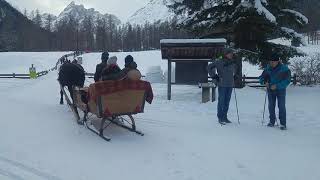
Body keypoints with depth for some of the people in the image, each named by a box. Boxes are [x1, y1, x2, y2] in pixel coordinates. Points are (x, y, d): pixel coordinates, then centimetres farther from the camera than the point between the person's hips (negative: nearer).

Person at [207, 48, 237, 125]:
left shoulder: (233, 63, 9)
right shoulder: (219, 62, -8)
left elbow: (235, 69, 32)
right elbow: (209, 67, -4)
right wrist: (214, 76, -6)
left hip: (230, 85, 6)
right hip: (222, 85, -5)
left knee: (227, 102, 9)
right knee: (221, 101, -2)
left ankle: (225, 117, 19)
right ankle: (220, 118, 7)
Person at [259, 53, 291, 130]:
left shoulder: (284, 69, -13)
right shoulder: (268, 69, -1)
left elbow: (287, 81, -17)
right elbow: (262, 77, 7)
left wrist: (277, 86, -26)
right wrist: (264, 82, -16)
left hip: (280, 90, -3)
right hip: (270, 90, 4)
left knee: (281, 106, -8)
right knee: (271, 106, 7)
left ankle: (283, 124, -3)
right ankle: (272, 121, 21)